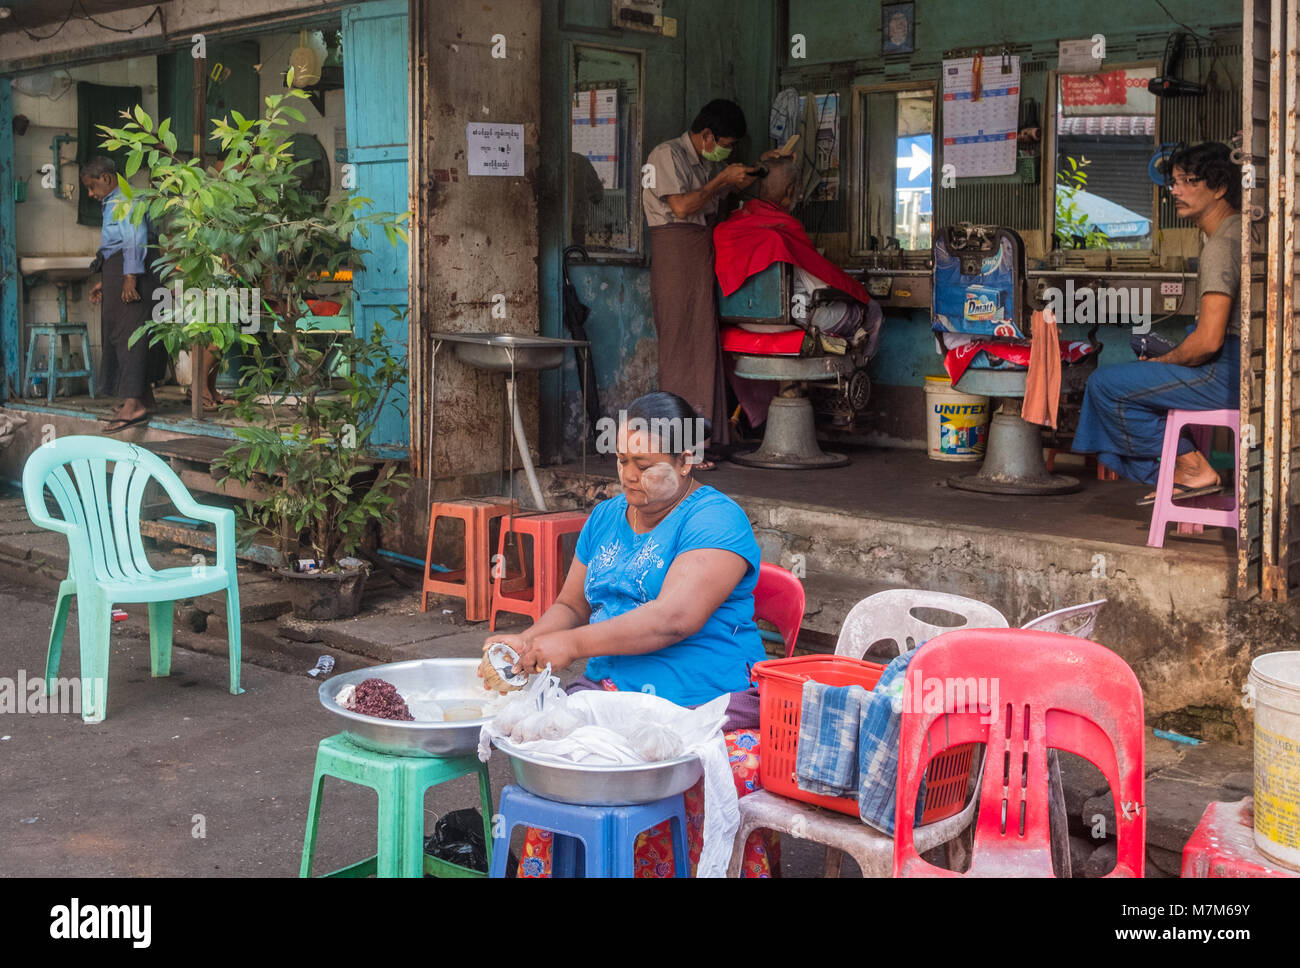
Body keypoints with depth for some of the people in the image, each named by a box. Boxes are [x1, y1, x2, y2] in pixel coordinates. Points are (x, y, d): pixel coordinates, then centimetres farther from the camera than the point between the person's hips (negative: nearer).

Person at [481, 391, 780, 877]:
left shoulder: (715, 520, -6)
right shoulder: (605, 518, 18)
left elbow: (675, 618, -18)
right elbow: (571, 605, 25)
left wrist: (574, 644, -20)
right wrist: (529, 641, 3)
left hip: (709, 700, -5)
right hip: (610, 688, 5)